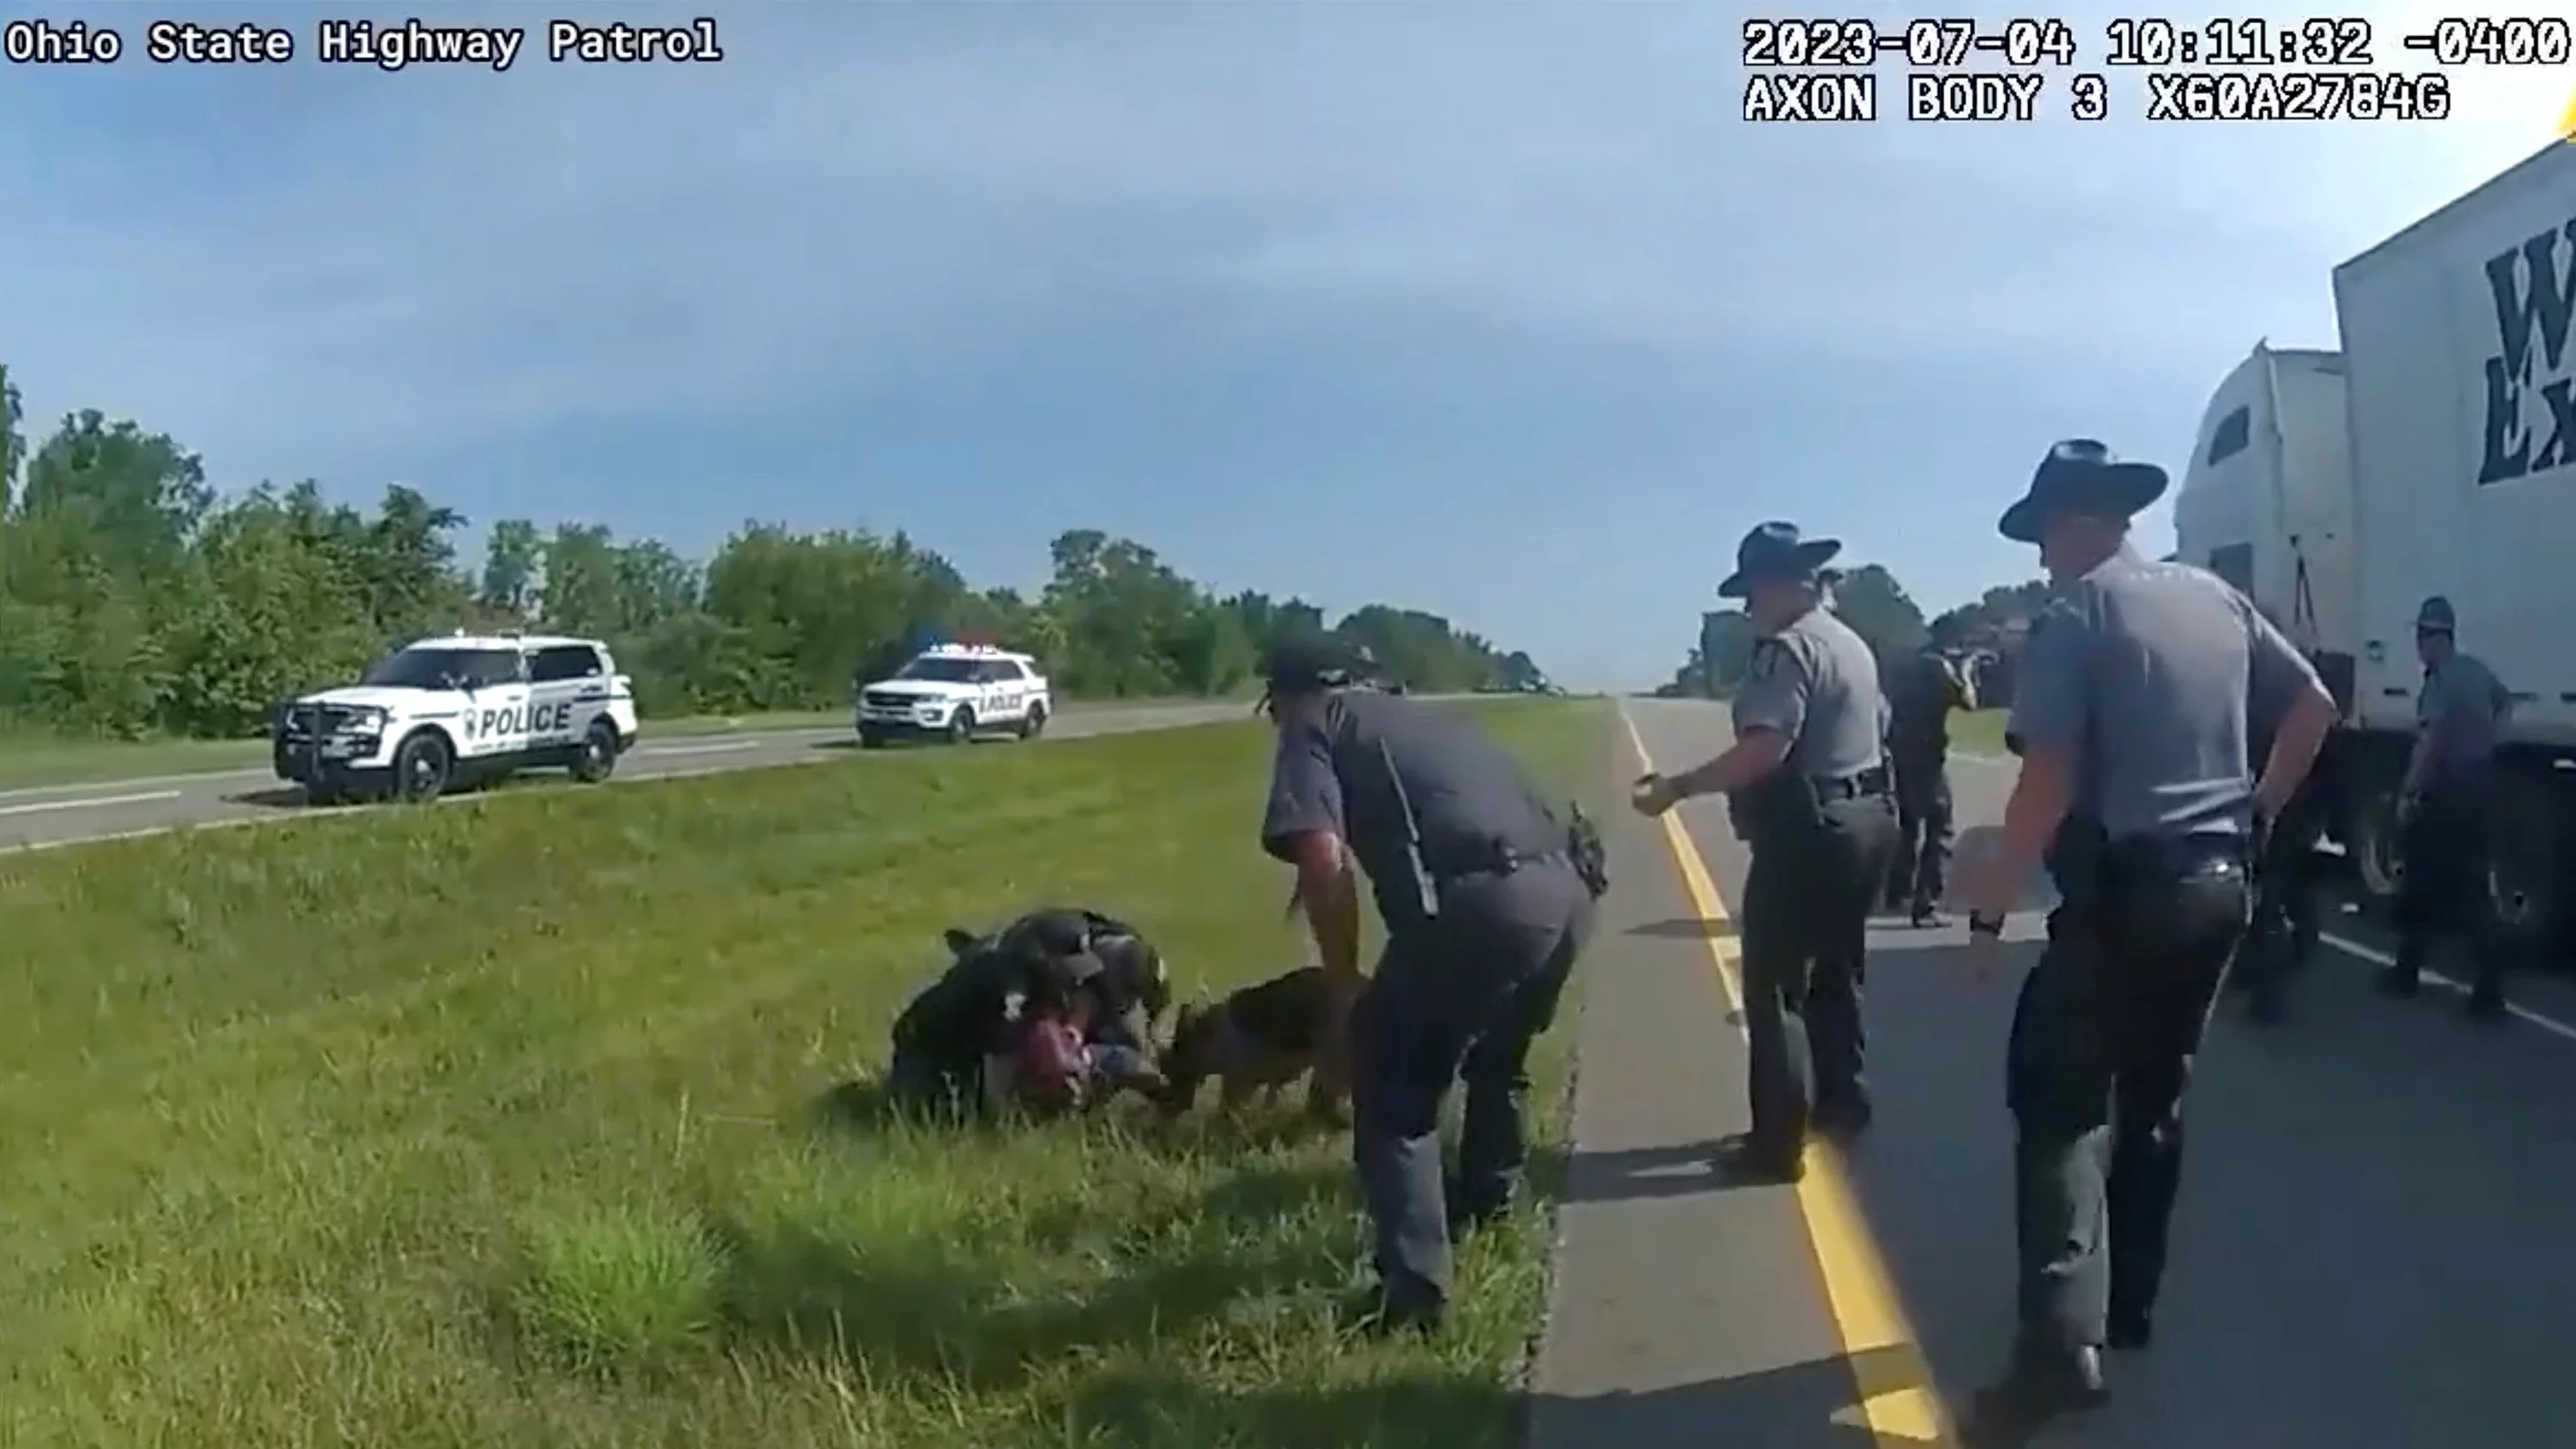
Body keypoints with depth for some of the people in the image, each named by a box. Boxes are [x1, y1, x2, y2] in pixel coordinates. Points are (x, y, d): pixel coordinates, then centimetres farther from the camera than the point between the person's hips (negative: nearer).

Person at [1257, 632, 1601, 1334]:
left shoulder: (1314, 730, 12)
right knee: (1498, 1054, 33)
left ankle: (1412, 1284, 3)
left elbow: (1323, 862, -6)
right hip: (1568, 889, 8)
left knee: (1395, 1090, 9)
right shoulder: (1431, 716, 33)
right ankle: (1490, 1196, 54)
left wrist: (1344, 982, 6)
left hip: (1483, 902, -8)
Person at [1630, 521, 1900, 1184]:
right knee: (1836, 971, 22)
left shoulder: (1789, 650, -18)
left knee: (1776, 986, -5)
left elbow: (1764, 751, -28)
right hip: (1864, 822, 10)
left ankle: (1777, 1141, -3)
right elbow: (1876, 728, 22)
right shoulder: (1852, 644, 14)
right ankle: (1841, 1098, 35)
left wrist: (1676, 787, -26)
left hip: (1807, 834, -10)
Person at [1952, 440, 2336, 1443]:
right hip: (2218, 884, 8)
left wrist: (1989, 907, -12)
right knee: (2154, 1100, 18)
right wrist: (2258, 811, 22)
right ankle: (2128, 1305, 28)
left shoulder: (2077, 616, -12)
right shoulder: (2216, 599, 10)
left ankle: (2063, 1343, -17)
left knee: (2063, 1106, -6)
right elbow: (2314, 704, 18)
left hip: (2126, 892, -8)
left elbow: (2048, 788, -19)